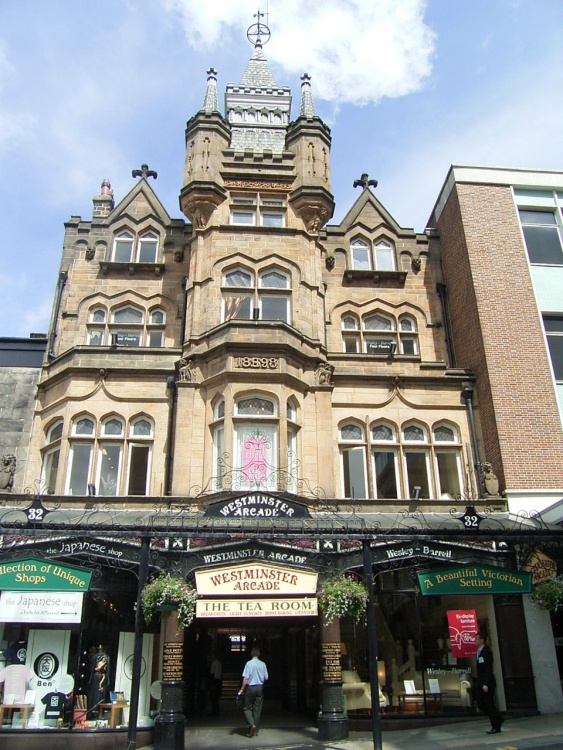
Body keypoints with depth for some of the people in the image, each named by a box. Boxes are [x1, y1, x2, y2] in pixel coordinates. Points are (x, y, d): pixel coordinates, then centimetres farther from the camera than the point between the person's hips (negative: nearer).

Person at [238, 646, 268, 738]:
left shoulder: (249, 663, -12)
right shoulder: (263, 664, -1)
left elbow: (246, 678, -14)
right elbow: (266, 678, 6)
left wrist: (242, 689, -6)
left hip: (250, 687, -4)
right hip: (260, 688, 4)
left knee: (246, 708, 9)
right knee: (257, 709, 11)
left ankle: (252, 724, -11)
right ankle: (255, 730, 14)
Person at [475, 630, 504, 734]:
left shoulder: (486, 652, -14)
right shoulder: (479, 651, 13)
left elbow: (488, 669, -20)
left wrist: (486, 684, -23)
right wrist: (480, 683, 15)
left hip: (487, 683, -9)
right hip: (481, 683, 9)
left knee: (489, 704, -2)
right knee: (480, 703, 9)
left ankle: (496, 727, 9)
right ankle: (498, 719, 24)